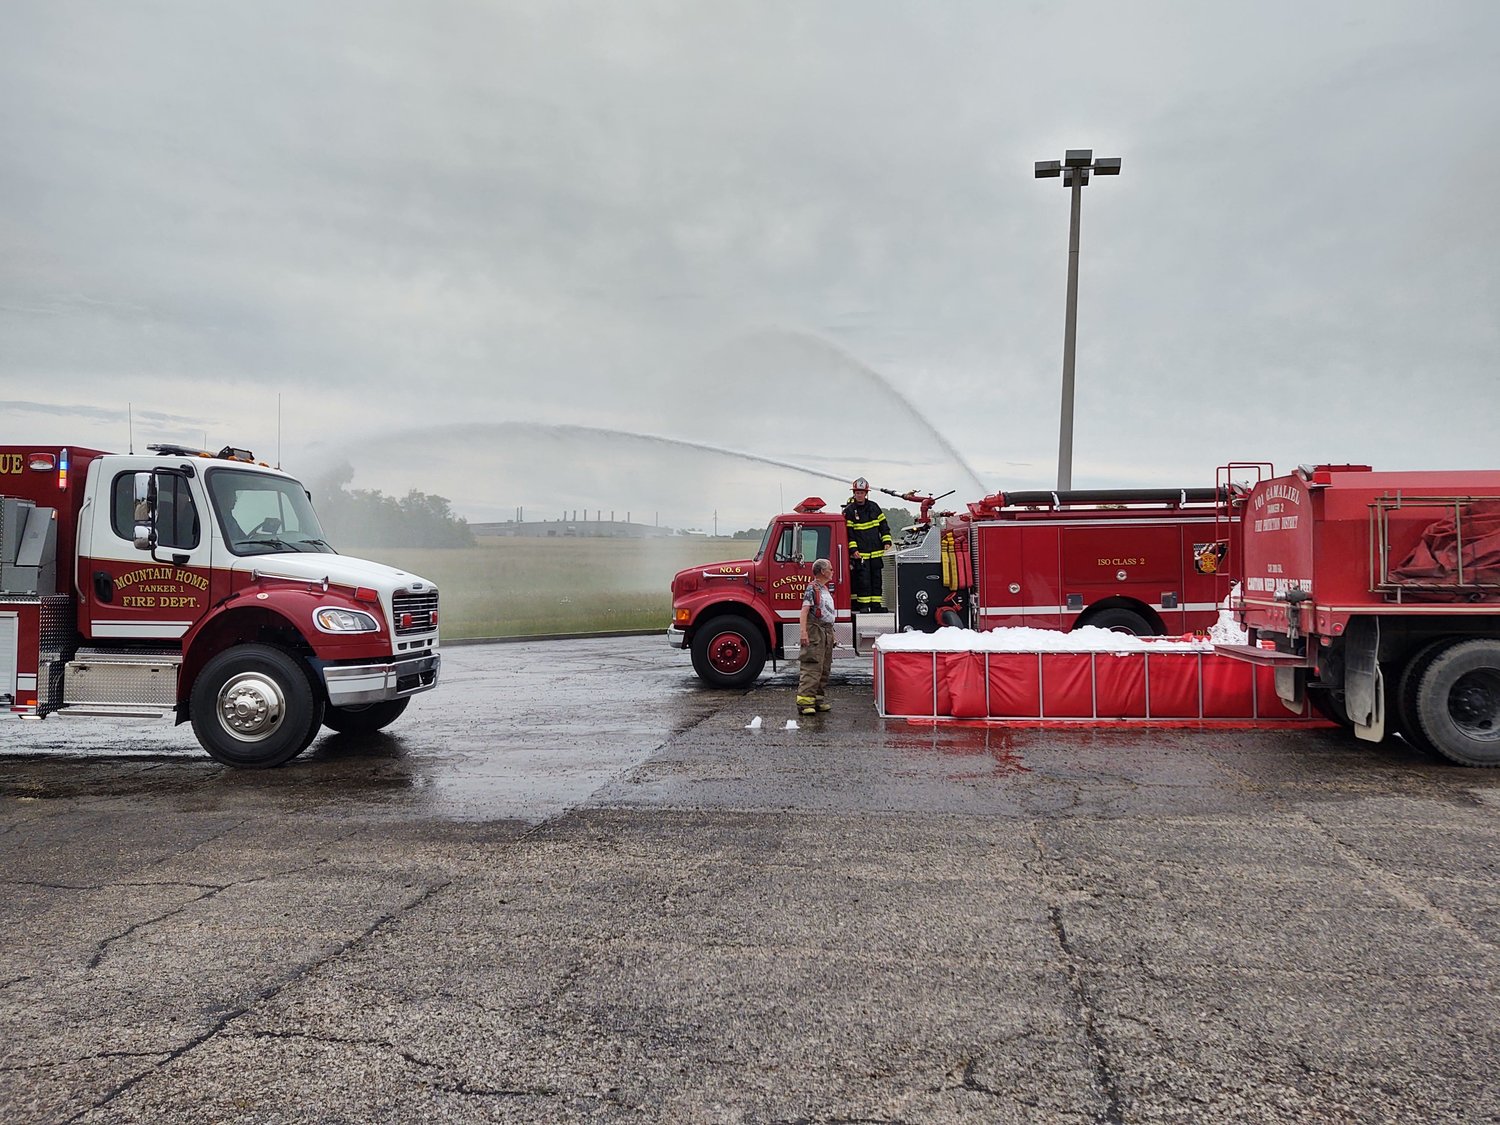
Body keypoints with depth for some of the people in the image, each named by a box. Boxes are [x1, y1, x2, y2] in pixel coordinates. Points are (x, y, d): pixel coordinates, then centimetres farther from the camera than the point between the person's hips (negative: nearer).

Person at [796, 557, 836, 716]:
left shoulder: (826, 590, 19)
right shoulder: (812, 588, -9)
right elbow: (805, 610, -17)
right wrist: (803, 632, -26)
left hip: (827, 632, 9)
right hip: (815, 631, -9)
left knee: (824, 668, 11)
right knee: (812, 667, -13)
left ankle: (820, 699, 17)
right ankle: (805, 701, -14)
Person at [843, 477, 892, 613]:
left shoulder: (874, 507, 9)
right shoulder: (849, 511, -4)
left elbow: (883, 524, 14)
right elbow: (847, 532, -6)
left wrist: (886, 541, 4)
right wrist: (853, 549, -14)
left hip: (875, 552, 5)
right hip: (860, 553, -4)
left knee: (876, 578, 7)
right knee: (863, 580, -8)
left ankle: (875, 605, 12)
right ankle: (863, 606, -3)